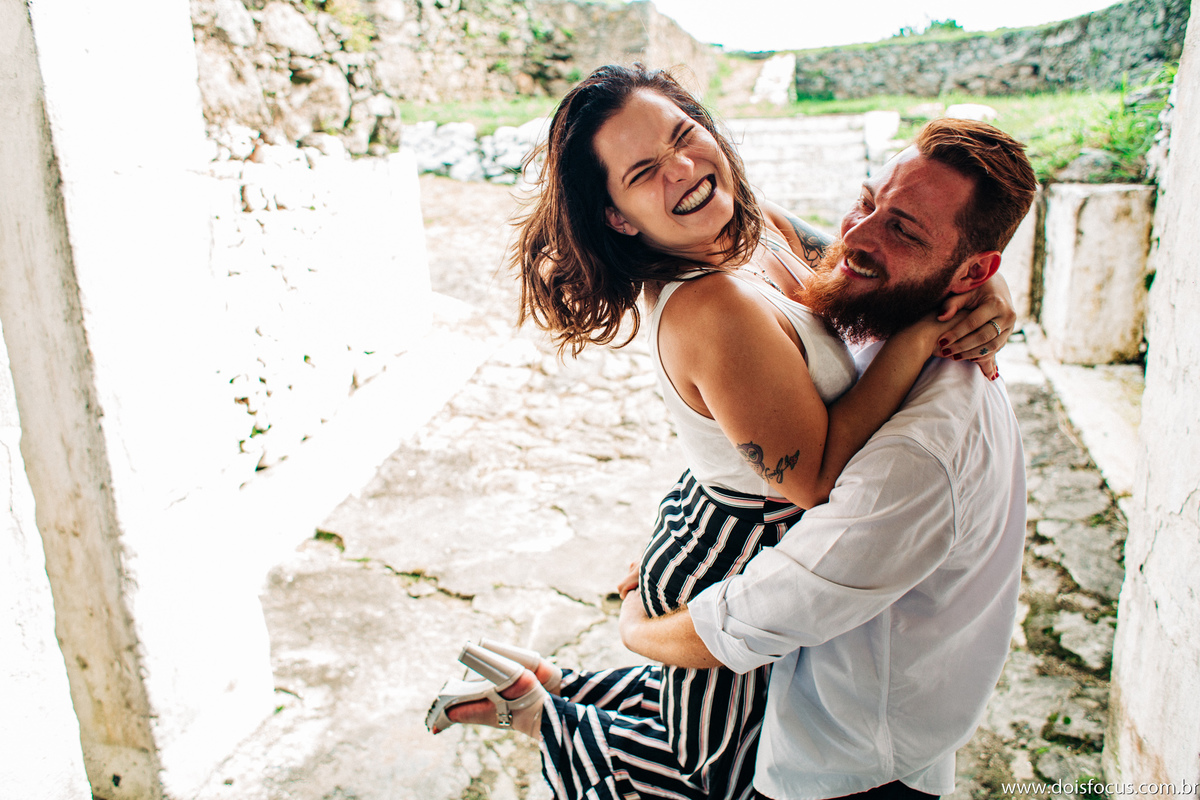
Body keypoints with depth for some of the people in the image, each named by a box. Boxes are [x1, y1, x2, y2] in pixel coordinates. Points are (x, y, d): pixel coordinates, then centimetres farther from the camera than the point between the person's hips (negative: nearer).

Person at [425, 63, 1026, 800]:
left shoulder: (762, 224, -6)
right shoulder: (713, 310, -34)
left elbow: (862, 278, 5)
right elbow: (814, 477, -29)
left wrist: (980, 307, -14)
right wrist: (924, 331, -29)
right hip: (731, 575, -8)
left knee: (705, 706, 32)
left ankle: (538, 685, 38)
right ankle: (537, 713, 25)